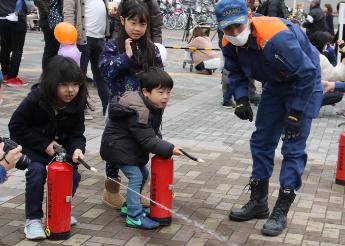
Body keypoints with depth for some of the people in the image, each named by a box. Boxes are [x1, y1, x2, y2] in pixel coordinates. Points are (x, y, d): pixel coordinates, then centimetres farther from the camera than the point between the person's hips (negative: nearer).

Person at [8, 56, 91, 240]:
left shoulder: (77, 104, -15)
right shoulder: (35, 100, -25)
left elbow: (76, 135, -9)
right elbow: (16, 127, -19)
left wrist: (77, 149, -34)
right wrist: (44, 145, -25)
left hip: (60, 145, 4)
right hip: (32, 146, -3)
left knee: (73, 174, -13)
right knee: (37, 171, -27)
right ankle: (33, 220, -13)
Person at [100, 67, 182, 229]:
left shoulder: (154, 106, 1)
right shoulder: (138, 113, -31)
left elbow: (154, 132, 11)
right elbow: (148, 141, -31)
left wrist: (161, 144, -5)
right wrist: (169, 149, -29)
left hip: (131, 147, 10)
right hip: (118, 147, -10)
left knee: (143, 173, 16)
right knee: (135, 176, -16)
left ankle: (130, 205, 31)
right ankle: (134, 217, -12)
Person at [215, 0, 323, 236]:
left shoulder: (275, 37, -37)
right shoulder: (230, 43, -16)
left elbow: (306, 73, -29)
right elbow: (236, 73, 5)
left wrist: (295, 114, -25)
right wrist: (241, 98, -11)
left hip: (304, 83, -7)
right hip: (275, 84, 7)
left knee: (293, 146, -9)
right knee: (261, 140, 8)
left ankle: (281, 212, -1)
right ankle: (258, 202, 22)